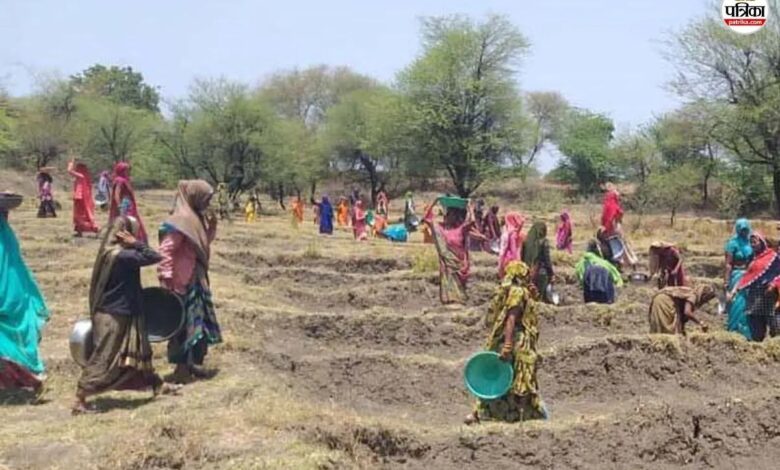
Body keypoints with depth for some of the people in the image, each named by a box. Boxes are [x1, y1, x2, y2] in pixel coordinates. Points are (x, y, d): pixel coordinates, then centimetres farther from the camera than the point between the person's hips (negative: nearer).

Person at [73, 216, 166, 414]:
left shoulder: (111, 253, 7)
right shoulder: (122, 255, -22)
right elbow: (155, 257, -22)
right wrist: (136, 243, -17)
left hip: (122, 314, 10)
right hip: (113, 316, -10)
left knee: (137, 353, 20)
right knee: (103, 359, -3)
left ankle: (157, 386, 33)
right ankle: (79, 401, 3)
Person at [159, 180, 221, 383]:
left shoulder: (196, 218, 10)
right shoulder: (181, 221, -20)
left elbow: (203, 244, 20)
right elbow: (166, 251, -23)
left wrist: (211, 226, 4)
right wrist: (166, 279, -25)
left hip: (196, 280, 10)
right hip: (183, 283, -10)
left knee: (197, 321, 16)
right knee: (185, 322, -3)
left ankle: (191, 362, 27)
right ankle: (182, 367, 5)